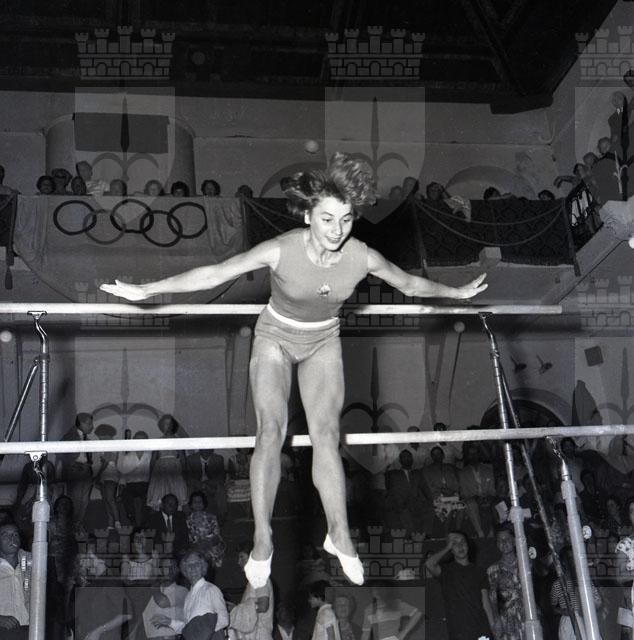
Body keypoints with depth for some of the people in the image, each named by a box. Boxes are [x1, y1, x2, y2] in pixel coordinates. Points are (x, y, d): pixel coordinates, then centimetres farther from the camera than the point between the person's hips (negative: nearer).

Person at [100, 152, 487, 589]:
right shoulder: (282, 250, -28)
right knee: (271, 433, -16)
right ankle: (262, 541, -9)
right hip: (276, 338, -2)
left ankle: (340, 535, 1)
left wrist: (456, 292, 12)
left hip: (324, 343, 2)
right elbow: (214, 274, -24)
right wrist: (146, 291, -23)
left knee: (326, 433, -11)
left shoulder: (362, 258, -21)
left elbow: (410, 283, 0)